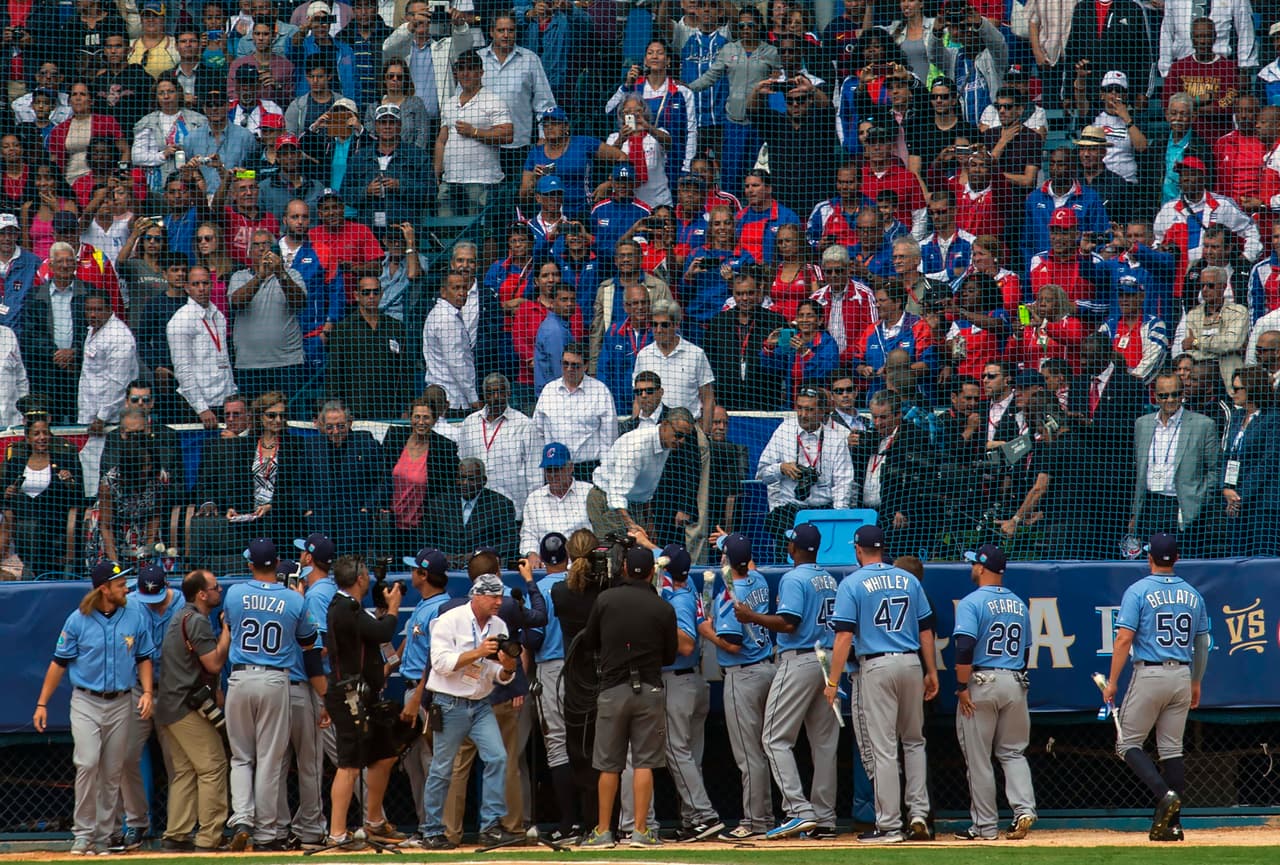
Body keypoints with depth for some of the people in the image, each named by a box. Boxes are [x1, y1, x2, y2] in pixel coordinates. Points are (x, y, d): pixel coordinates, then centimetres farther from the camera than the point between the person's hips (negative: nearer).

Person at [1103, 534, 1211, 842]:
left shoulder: (1138, 591, -6)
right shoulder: (1192, 594, 9)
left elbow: (1124, 639, -12)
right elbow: (1202, 644, 14)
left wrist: (1112, 682, -8)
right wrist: (1196, 683, 24)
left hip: (1149, 675, -5)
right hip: (1182, 677, 5)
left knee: (1127, 744, 5)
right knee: (1172, 749, 9)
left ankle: (1165, 794, -17)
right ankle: (1171, 823, 5)